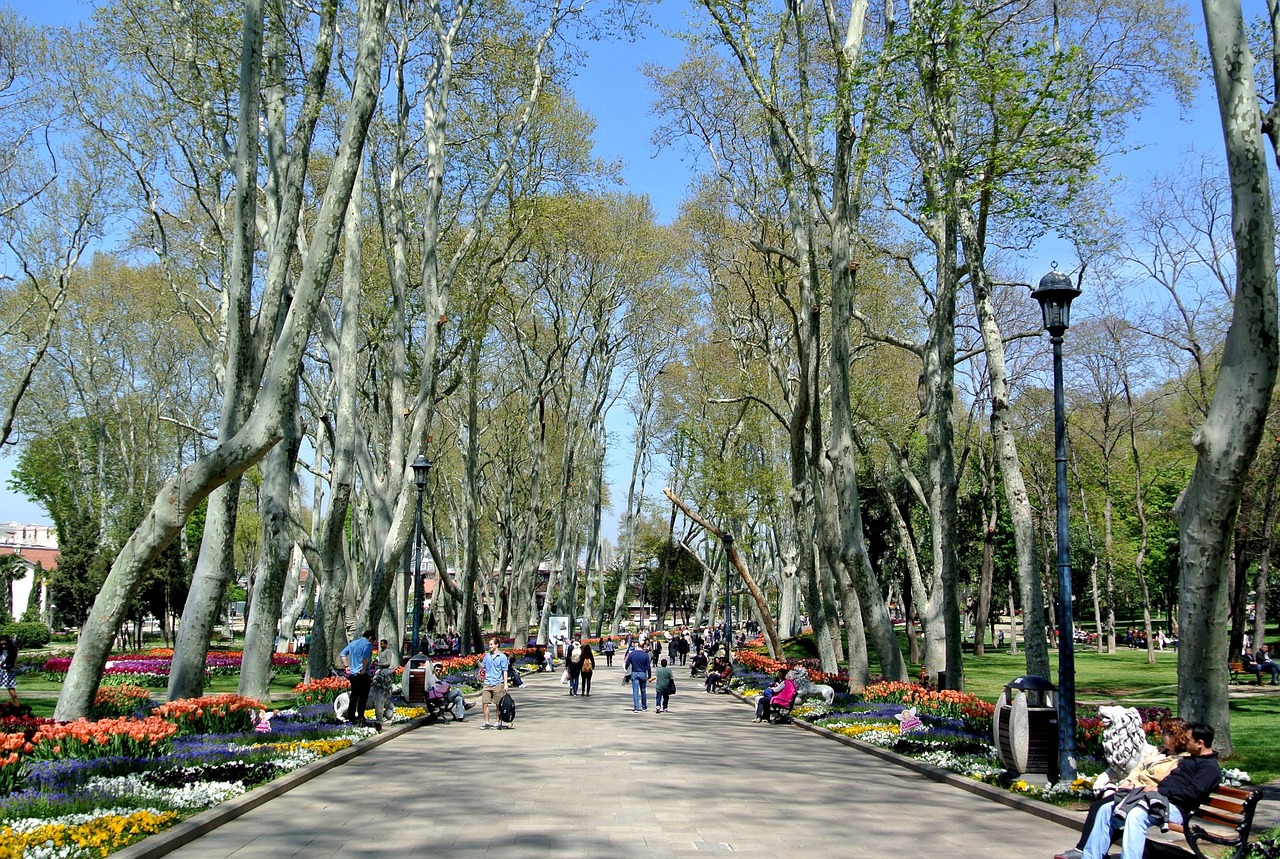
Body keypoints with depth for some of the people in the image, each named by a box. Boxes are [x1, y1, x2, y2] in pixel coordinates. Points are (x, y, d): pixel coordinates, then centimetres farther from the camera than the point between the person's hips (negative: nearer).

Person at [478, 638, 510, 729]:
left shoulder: (502, 657, -2)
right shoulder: (487, 656, 11)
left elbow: (504, 671, -2)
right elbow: (483, 667, 17)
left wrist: (505, 684, -6)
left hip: (498, 684, -4)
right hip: (487, 683, 4)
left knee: (498, 705, 5)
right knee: (484, 703, -3)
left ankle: (496, 722, 15)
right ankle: (487, 722, 7)